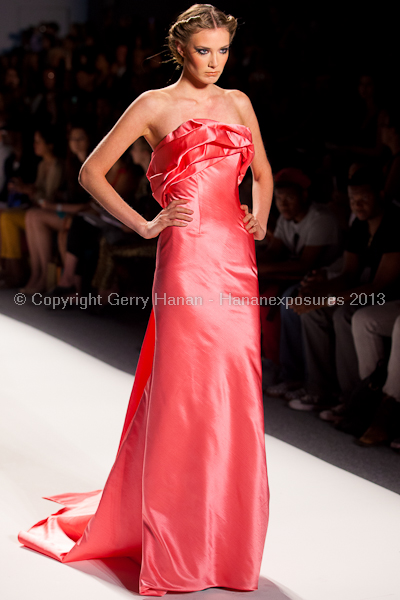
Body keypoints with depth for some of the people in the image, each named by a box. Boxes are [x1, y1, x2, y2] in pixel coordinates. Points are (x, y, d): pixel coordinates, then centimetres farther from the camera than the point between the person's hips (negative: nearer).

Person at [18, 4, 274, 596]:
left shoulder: (238, 102, 17)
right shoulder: (155, 105, 2)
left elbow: (263, 172, 29)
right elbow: (92, 171, 2)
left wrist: (261, 218, 11)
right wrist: (144, 225, -3)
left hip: (237, 260, 5)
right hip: (187, 258, -5)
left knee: (233, 396, 6)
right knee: (182, 394, -3)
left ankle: (226, 534, 21)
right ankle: (173, 551, 9)